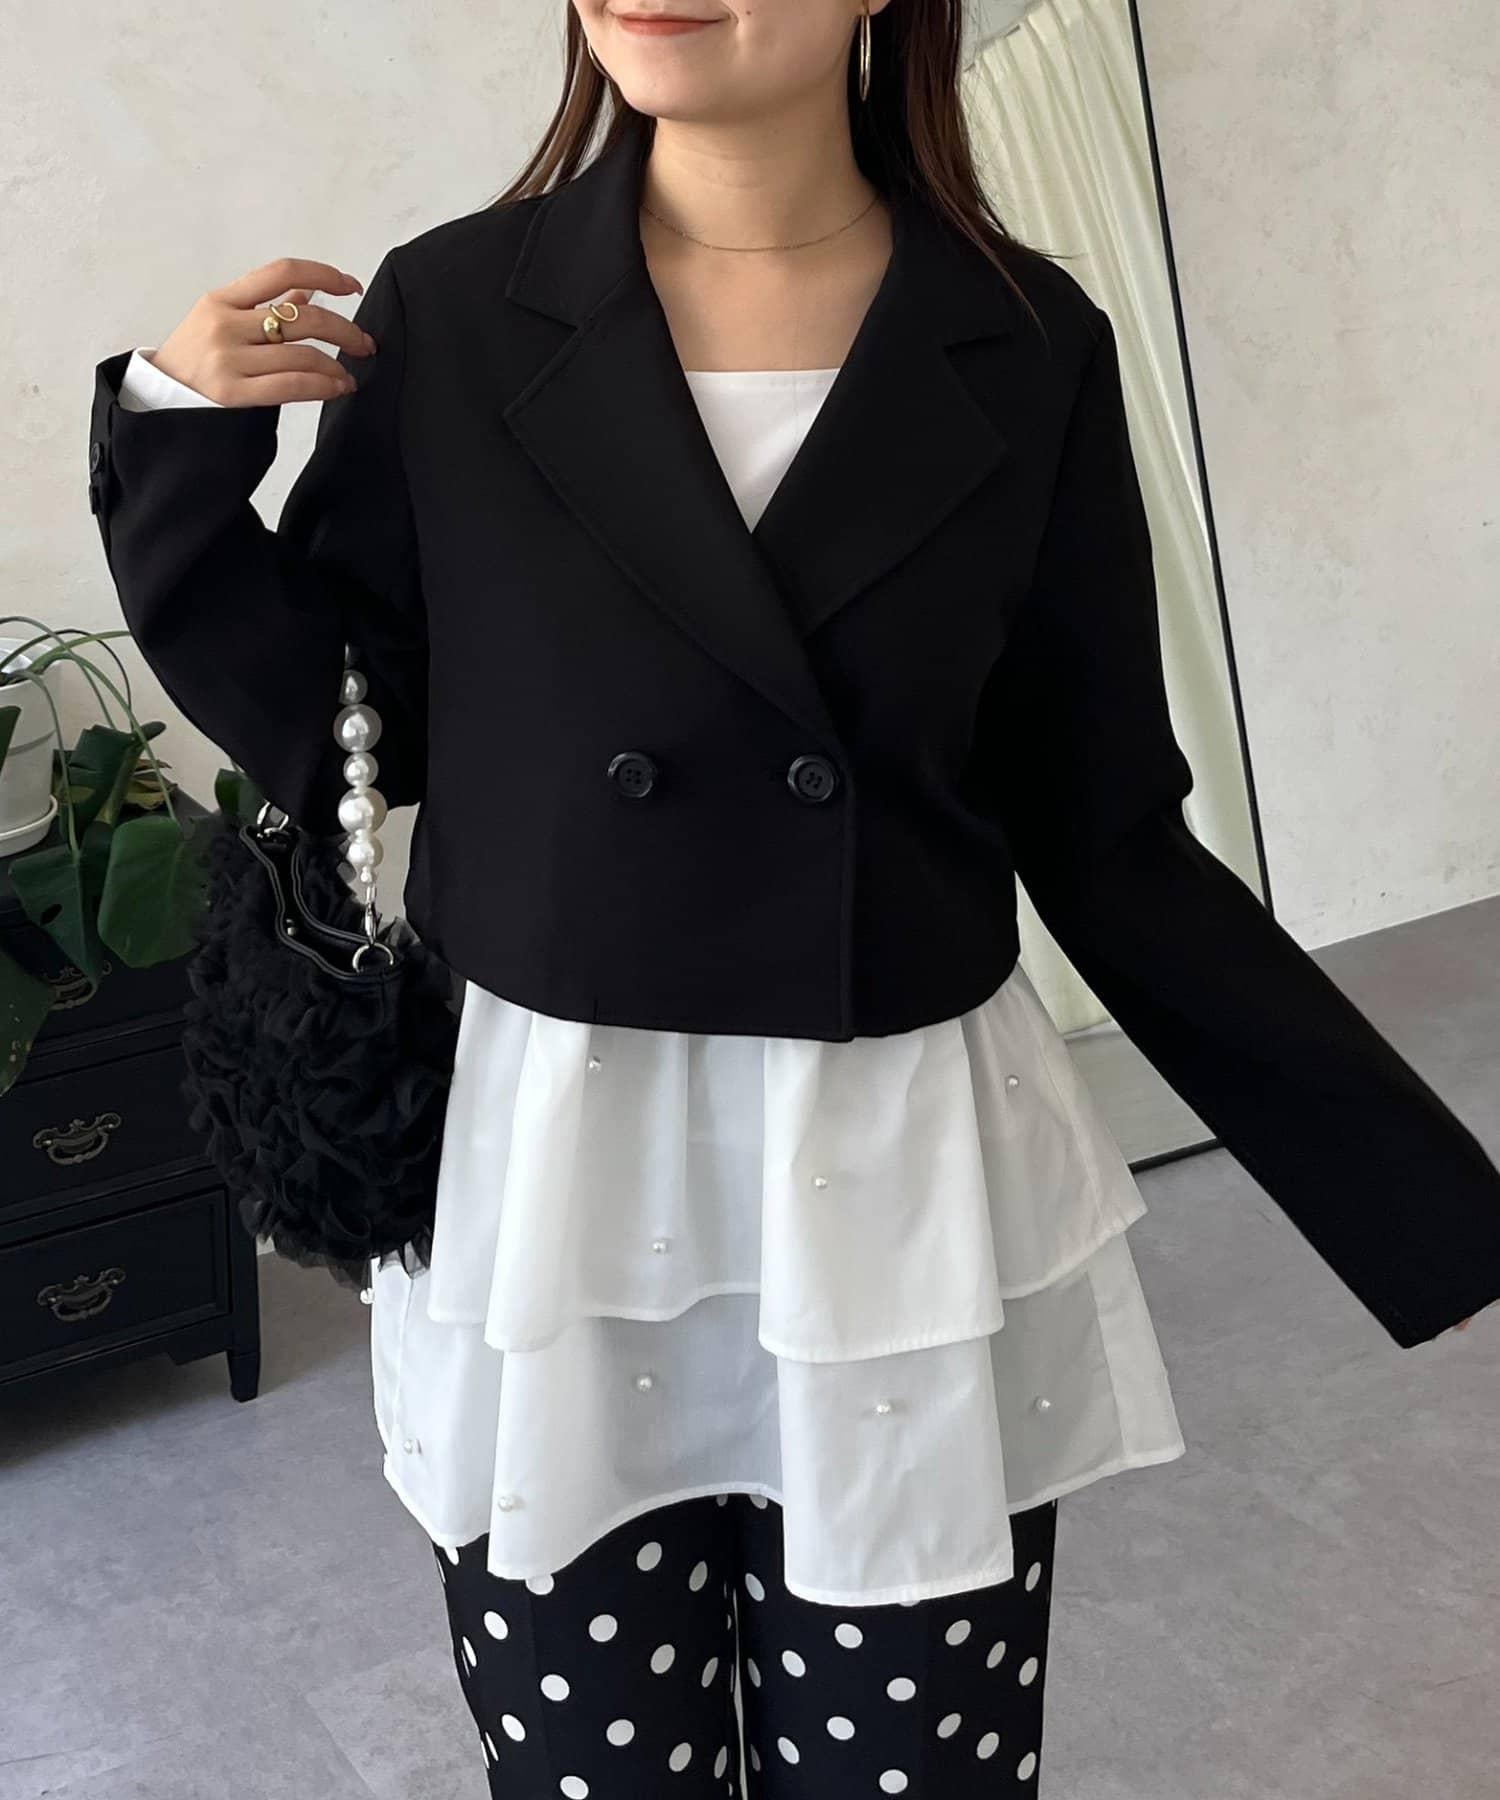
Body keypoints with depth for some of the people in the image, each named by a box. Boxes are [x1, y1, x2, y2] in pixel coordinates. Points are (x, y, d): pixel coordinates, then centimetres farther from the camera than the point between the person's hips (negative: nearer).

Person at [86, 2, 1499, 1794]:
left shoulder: (1028, 352, -3)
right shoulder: (445, 318, -4)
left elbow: (1110, 848, 1)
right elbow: (327, 737, 5)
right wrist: (180, 435, -9)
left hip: (908, 1199, 0)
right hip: (550, 1183, 0)